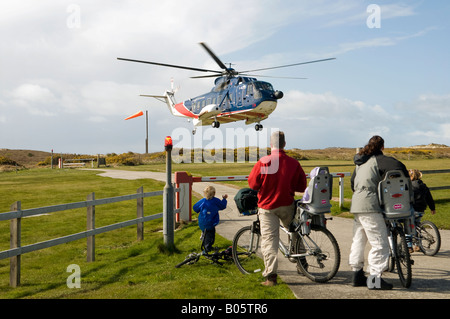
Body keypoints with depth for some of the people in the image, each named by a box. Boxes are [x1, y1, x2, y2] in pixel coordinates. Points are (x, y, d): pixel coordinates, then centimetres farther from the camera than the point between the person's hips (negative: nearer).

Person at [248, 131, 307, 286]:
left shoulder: (262, 163, -14)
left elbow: (253, 184, -6)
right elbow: (302, 186, 1)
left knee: (269, 239, 1)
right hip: (287, 205, 2)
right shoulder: (294, 163, -7)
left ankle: (271, 275, -3)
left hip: (267, 206, -2)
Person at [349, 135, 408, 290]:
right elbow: (399, 167, -20)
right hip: (369, 206, -9)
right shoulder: (379, 160, -6)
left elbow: (352, 181, 29)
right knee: (379, 242, -6)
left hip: (357, 205, 9)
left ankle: (357, 274, 21)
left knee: (358, 240, 15)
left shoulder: (360, 162, 20)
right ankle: (375, 278, -9)